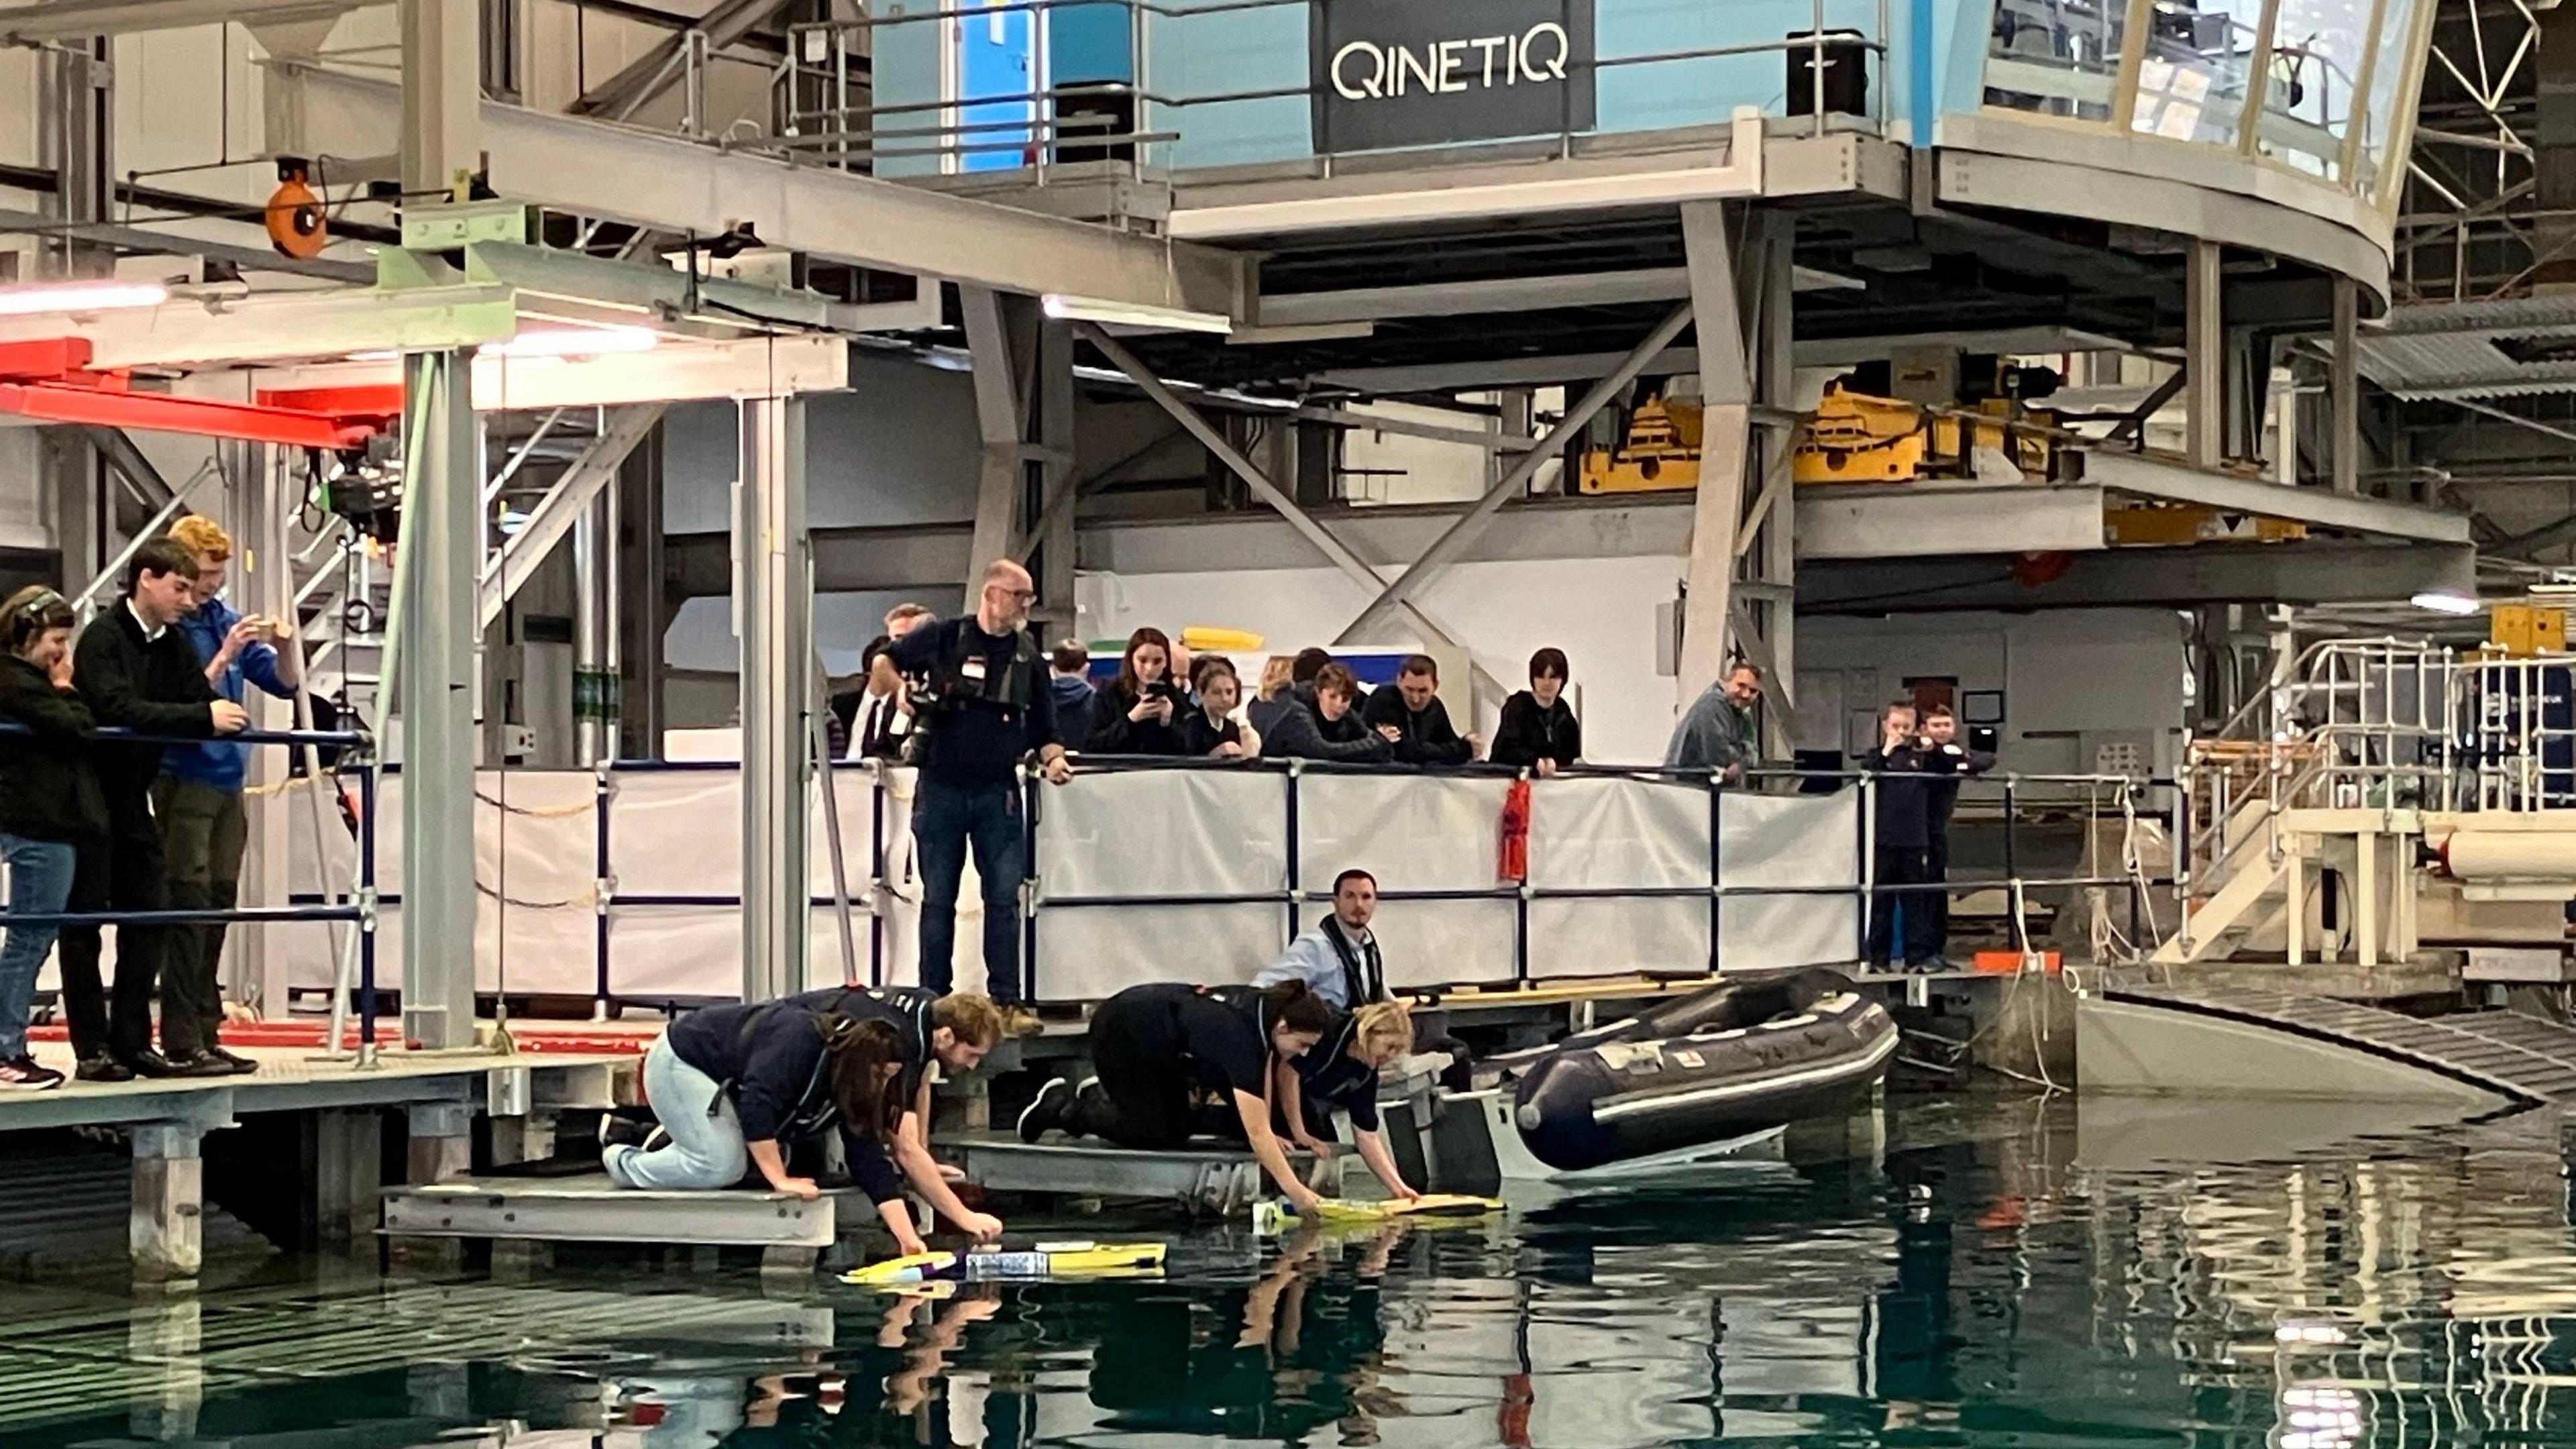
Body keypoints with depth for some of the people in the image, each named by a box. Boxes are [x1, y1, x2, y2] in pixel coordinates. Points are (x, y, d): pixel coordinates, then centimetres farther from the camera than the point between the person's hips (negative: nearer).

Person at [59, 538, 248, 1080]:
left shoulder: (174, 646, 9)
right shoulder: (103, 637, -15)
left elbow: (203, 704, 4)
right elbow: (119, 709, -29)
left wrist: (225, 716, -20)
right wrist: (204, 717, -33)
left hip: (134, 801, 8)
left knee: (150, 917, 6)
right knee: (84, 925, -1)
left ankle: (132, 1042, 13)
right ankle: (94, 1049, 3)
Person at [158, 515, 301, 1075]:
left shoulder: (226, 620, 11)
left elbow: (284, 685, 13)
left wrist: (284, 647, -6)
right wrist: (224, 657, -25)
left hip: (227, 780, 8)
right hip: (184, 781, -8)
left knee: (218, 906, 10)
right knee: (189, 905, -8)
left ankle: (205, 1031, 17)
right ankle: (181, 1037, -6)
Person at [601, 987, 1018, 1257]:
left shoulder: (857, 1090, -9)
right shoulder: (803, 1039, -34)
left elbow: (872, 1158, -11)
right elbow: (757, 1104, -39)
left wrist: (907, 1238, -20)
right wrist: (780, 1180, -35)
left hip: (729, 1080, 9)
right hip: (680, 1061, -9)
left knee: (767, 1158, -2)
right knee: (722, 1164, -26)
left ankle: (671, 1146, 15)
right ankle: (624, 1162, -3)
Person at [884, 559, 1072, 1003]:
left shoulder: (1027, 655, 8)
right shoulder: (943, 638, -1)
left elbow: (1043, 726, 13)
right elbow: (884, 661, 11)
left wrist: (1053, 758, -5)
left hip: (997, 791, 2)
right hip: (941, 788, -2)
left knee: (1004, 896, -1)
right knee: (938, 898, 6)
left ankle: (1005, 1000, 4)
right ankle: (934, 998, 12)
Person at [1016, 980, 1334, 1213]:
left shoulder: (1268, 1011, -13)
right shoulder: (1239, 1035, -36)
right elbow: (1257, 1133, -38)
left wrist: (1266, 1137, -9)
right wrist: (1295, 1192, -42)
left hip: (1157, 1038, 9)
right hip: (1119, 1034, -9)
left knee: (1178, 1130, 8)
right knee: (1152, 1136, -10)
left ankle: (1102, 1097, 28)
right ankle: (1060, 1105, 6)